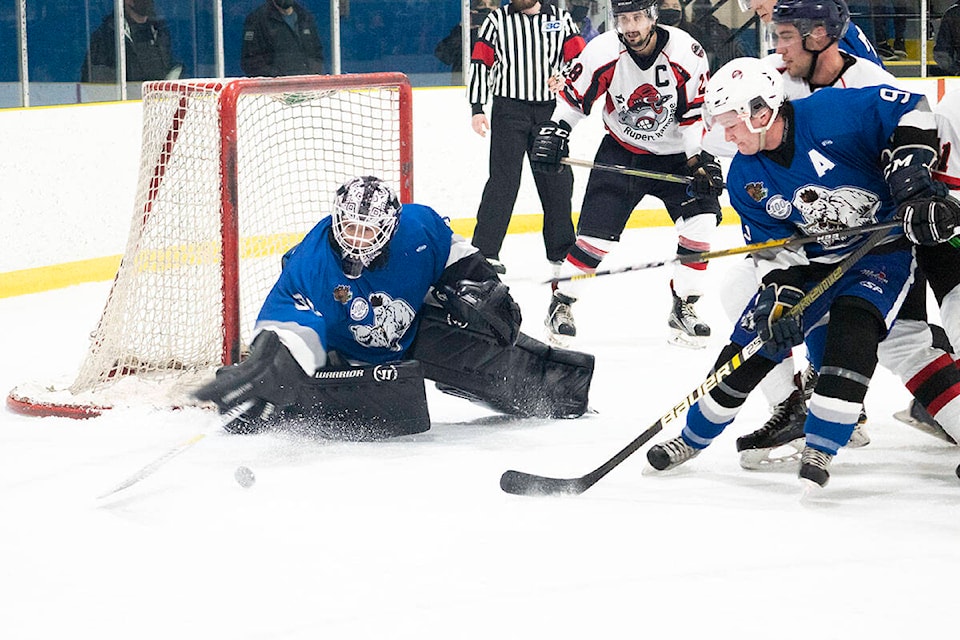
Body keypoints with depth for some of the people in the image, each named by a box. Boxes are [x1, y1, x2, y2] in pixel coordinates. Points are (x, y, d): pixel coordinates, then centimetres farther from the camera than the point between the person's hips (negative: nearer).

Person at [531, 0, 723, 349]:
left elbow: (697, 113, -13)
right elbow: (574, 96, -3)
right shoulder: (603, 52, -17)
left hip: (674, 154, 0)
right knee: (596, 235, -9)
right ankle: (560, 304, 10)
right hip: (620, 154, 0)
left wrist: (700, 162, -17)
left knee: (700, 220, -17)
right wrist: (553, 132, -12)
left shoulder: (686, 53, -19)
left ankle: (682, 308, -2)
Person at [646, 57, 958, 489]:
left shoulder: (831, 114, -25)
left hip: (882, 247, -5)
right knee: (751, 344, 1)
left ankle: (820, 449, -20)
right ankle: (694, 437, 22)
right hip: (812, 261, 5)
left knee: (852, 326, -29)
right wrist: (780, 297, -21)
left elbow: (910, 112, -20)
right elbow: (772, 247, -5)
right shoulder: (744, 179, -7)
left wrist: (910, 177, -26)